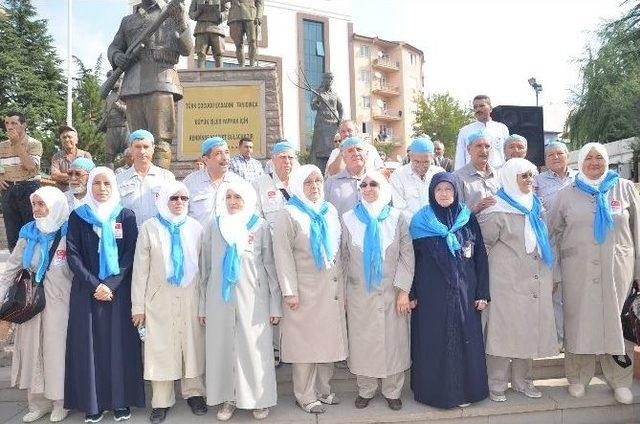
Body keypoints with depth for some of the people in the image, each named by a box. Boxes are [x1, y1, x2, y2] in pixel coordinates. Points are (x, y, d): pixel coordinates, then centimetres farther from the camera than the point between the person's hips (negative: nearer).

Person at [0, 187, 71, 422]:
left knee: (57, 349, 4)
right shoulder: (29, 233, 3)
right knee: (32, 349, 10)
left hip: (60, 300, -4)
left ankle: (60, 402, 21)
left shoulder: (69, 233, -8)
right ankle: (38, 402, 26)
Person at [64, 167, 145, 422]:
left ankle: (121, 400, 11)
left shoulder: (126, 216, 3)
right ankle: (93, 402, 13)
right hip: (86, 291, 1)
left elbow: (130, 254, -2)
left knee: (119, 342, 2)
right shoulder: (78, 216, 5)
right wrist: (94, 285, -12)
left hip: (118, 291, -1)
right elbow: (72, 254, -1)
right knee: (89, 343, 3)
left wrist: (111, 284, -13)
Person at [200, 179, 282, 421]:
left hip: (252, 298, -2)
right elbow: (206, 267, 10)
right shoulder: (214, 226, 7)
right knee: (223, 347, 6)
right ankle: (228, 398, 21)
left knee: (255, 348, 1)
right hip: (220, 298, 2)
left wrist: (275, 305, -3)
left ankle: (260, 399, 17)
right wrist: (204, 305, 7)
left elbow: (270, 266, 0)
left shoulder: (260, 226, 1)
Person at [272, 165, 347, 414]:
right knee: (305, 342, 2)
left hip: (331, 289, 5)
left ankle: (323, 389, 25)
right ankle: (306, 396, 15)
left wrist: (342, 288, 14)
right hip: (305, 290, -5)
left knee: (328, 340, 10)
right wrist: (289, 291, -16)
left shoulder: (330, 211, 11)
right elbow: (283, 255, -11)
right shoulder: (289, 214, -5)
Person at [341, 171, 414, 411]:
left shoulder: (396, 218, 2)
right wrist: (342, 293, 3)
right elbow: (343, 257, 6)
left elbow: (407, 255, -1)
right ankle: (365, 391, 22)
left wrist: (403, 290, -8)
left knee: (393, 341, 4)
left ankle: (392, 392, 21)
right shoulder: (349, 219, 4)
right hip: (359, 294, 0)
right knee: (362, 342, 5)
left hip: (391, 293, 0)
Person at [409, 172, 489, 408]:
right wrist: (412, 294, -2)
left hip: (464, 292, 1)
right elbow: (412, 258, 2)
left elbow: (480, 257, 4)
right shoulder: (421, 221, 1)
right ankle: (433, 390, 20)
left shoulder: (468, 220, 4)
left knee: (465, 340, 5)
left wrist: (483, 293, -1)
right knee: (433, 342, 5)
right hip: (431, 294, -1)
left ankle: (465, 390, 21)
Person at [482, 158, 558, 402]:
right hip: (507, 281, -6)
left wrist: (551, 277, 17)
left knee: (529, 328, 13)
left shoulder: (536, 205, 10)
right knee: (503, 329, 0)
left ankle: (522, 380, 28)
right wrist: (501, 262, 1)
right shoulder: (498, 210, -11)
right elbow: (484, 244, -6)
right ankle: (497, 385, 13)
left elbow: (543, 242, 18)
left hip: (535, 281, 7)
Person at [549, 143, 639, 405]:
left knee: (617, 320, 4)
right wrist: (554, 274, 4)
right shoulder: (567, 194, 7)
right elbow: (554, 233, 8)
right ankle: (578, 378, 17)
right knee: (579, 321, 3)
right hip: (578, 270, 0)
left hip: (617, 267, 1)